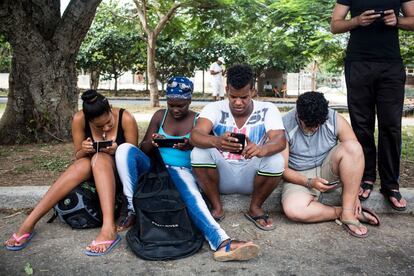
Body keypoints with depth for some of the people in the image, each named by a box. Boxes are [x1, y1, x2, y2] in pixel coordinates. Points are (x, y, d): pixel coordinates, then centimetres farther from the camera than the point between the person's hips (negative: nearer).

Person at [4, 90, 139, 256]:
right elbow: (78, 156, -3)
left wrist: (116, 151, -29)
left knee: (99, 158, -34)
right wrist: (84, 150, -26)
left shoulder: (125, 118, -19)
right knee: (81, 165, -32)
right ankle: (28, 224, -31)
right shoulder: (79, 119, -13)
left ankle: (108, 228, -49)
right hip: (92, 170, 2)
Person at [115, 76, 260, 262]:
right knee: (125, 148, -23)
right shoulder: (160, 116, 11)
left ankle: (222, 243, -59)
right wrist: (152, 142, -12)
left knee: (191, 194, -38)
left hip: (181, 172, -3)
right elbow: (143, 148, 12)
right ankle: (133, 208, -22)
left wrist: (192, 146, -19)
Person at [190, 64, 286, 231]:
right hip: (222, 176, 0)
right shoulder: (215, 108, -10)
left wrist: (262, 149, -50)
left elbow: (280, 140, -26)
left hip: (251, 176, 0)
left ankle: (255, 208, -4)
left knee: (276, 160, -29)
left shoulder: (267, 110, -10)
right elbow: (195, 135, -28)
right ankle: (216, 207, -8)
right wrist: (216, 141, -51)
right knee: (199, 153, -26)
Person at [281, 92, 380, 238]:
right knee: (293, 209, -35)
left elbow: (355, 154, -9)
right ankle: (341, 212, -12)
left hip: (328, 170, 3)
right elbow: (282, 169, -13)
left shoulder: (336, 120, -11)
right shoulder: (285, 126, -17)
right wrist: (309, 182, -27)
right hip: (300, 177, -2)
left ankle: (348, 213, -23)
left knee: (352, 146, -28)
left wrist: (353, 193, -15)